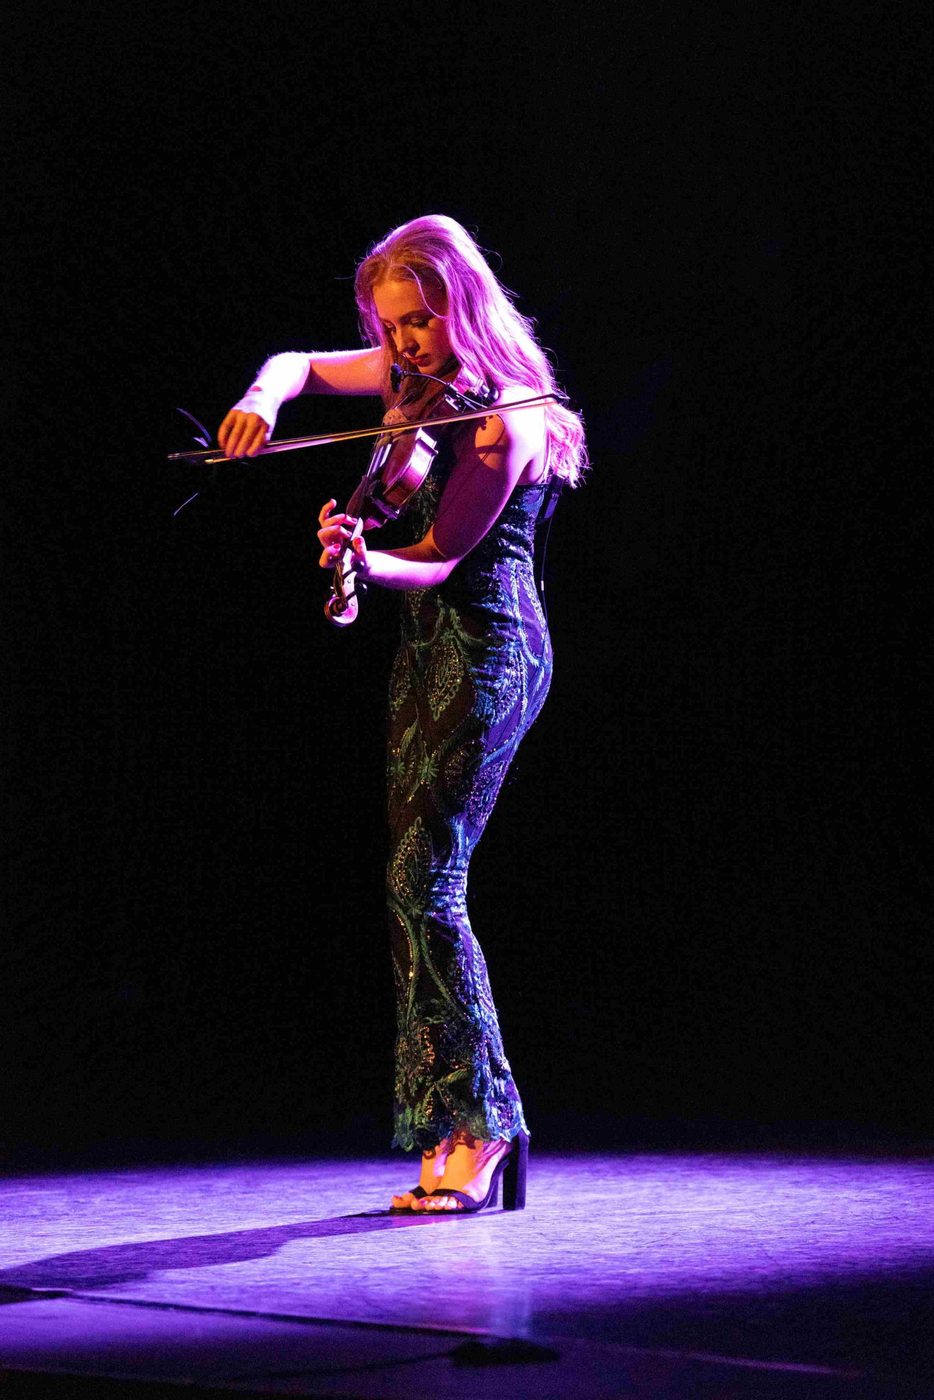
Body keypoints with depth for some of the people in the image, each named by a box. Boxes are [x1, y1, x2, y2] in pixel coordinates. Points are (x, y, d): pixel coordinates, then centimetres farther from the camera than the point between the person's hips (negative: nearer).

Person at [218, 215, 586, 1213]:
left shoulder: (503, 421, -16)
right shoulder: (417, 378, 8)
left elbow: (439, 557, -16)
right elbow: (299, 363, 20)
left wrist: (368, 562, -35)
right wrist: (264, 397, -3)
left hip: (485, 651, -9)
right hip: (427, 652, 9)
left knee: (424, 881, -14)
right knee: (415, 887, 6)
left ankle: (482, 1124, -7)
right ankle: (453, 1127, 10)